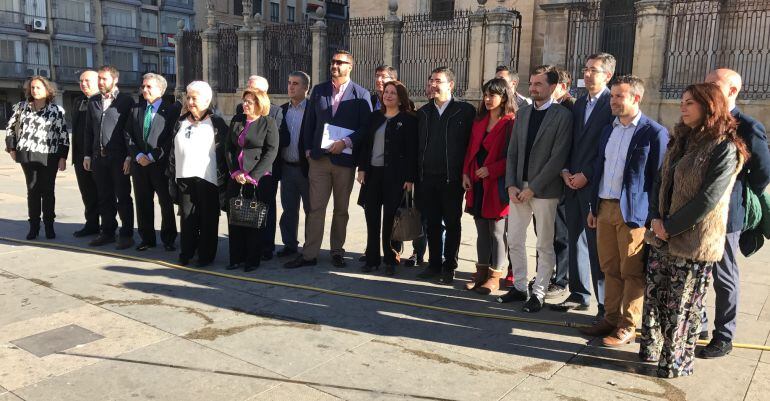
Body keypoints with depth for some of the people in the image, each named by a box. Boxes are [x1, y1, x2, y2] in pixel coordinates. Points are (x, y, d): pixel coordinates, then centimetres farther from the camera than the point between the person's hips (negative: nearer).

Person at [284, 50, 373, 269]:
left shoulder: (361, 94, -1)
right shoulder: (318, 90, 9)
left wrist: (346, 142, -17)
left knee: (341, 209, 10)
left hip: (345, 159, -2)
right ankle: (309, 254, 6)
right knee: (315, 207, 1)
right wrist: (308, 149, 3)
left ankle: (337, 251, 23)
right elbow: (309, 121, 11)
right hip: (319, 158, 2)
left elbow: (366, 127, -5)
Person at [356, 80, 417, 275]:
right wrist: (362, 168, 4)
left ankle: (391, 260, 14)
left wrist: (410, 178, -13)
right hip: (373, 173, 5)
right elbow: (365, 143, 13)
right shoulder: (375, 117, 14)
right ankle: (372, 259, 16)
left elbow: (412, 150, -7)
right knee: (371, 217, 6)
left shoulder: (408, 119, -2)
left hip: (395, 175, -5)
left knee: (390, 219, 1)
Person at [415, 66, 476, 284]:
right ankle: (434, 264, 21)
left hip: (452, 178, -4)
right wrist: (417, 173, 5)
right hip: (428, 177, 4)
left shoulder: (465, 111, -4)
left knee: (452, 224, 5)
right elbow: (418, 144, 11)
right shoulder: (423, 112, 11)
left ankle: (449, 267, 14)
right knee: (432, 223, 10)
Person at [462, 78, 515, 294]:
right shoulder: (479, 121, 14)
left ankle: (495, 276, 11)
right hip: (477, 183, 7)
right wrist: (466, 173, 4)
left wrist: (491, 170, -16)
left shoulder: (510, 123, -8)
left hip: (497, 184, -7)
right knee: (481, 230, 12)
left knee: (497, 231, 2)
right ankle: (481, 272, 22)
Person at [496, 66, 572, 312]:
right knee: (514, 241, 10)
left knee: (544, 246, 5)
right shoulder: (522, 113, 11)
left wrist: (533, 188, -15)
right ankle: (520, 287, 25)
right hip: (518, 189, 6)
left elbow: (558, 158, -13)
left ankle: (538, 293, 17)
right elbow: (512, 152, 10)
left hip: (544, 190, -5)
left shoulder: (562, 115, -6)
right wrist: (511, 185, -2)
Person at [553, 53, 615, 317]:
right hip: (573, 183, 7)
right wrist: (566, 171, 2)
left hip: (595, 185, -7)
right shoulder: (580, 103, 15)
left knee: (597, 246, -3)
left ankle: (605, 305, 7)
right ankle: (579, 295, 25)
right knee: (576, 242, 13)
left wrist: (586, 175, -14)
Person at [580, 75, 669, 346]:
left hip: (632, 212, -6)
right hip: (605, 208, 6)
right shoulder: (609, 130, 13)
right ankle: (611, 318, 24)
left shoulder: (654, 133, -7)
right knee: (610, 269, 13)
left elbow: (659, 177, -7)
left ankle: (628, 327, 12)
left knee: (632, 273, 2)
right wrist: (594, 207, 15)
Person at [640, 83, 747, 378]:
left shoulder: (725, 148, -12)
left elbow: (708, 199, -17)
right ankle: (651, 350, 30)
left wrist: (670, 227, -14)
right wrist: (655, 219, -3)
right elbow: (660, 181, 12)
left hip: (693, 242, -7)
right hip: (662, 237, 7)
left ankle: (677, 362, 19)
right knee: (654, 297, 14)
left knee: (682, 306, 4)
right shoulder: (681, 140, 12)